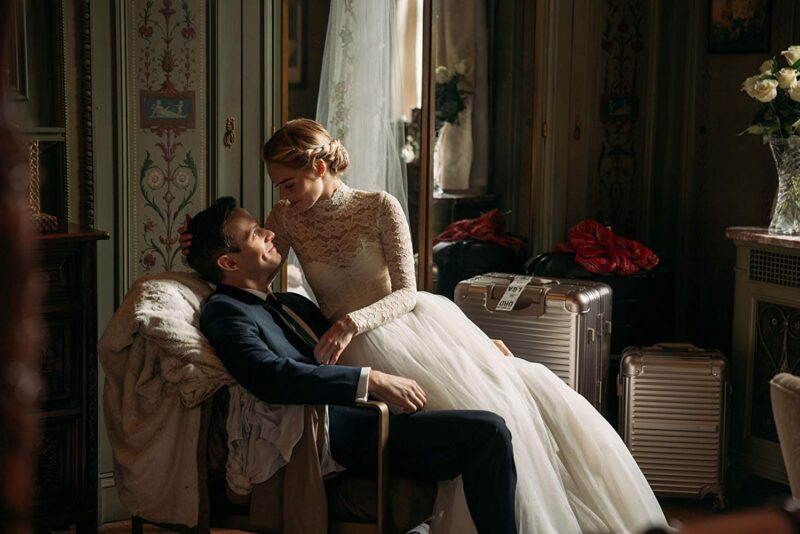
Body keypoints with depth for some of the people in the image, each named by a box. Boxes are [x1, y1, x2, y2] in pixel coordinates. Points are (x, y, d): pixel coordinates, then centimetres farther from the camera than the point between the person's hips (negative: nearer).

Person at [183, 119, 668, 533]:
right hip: (367, 347, -1)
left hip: (417, 321, 1)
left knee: (537, 391, -10)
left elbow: (407, 293, -8)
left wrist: (351, 321, -24)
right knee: (486, 413, -24)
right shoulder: (286, 220, 3)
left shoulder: (380, 208, -3)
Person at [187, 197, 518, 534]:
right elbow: (273, 376, -20)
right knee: (487, 431, -20)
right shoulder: (223, 310, -3)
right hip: (336, 432, -10)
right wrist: (372, 381, -24)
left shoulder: (291, 303, 25)